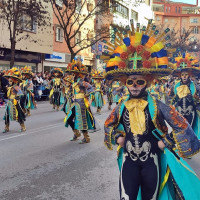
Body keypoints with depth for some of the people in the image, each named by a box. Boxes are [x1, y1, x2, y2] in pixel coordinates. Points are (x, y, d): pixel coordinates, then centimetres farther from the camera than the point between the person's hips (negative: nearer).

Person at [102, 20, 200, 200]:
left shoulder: (157, 105, -12)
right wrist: (117, 138, 4)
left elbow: (182, 126, -9)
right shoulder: (122, 107, -1)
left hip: (151, 161, -1)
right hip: (129, 160, 2)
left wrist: (165, 142, -8)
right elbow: (108, 124, 19)